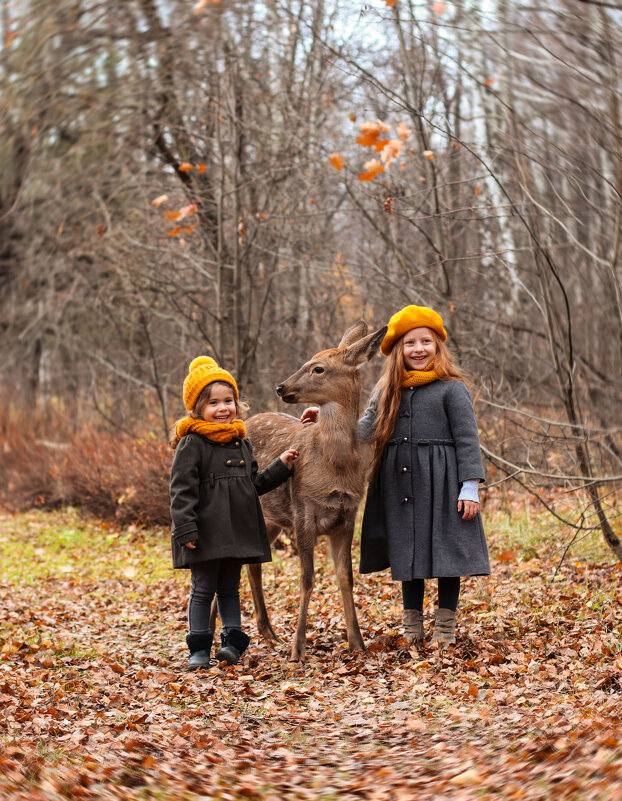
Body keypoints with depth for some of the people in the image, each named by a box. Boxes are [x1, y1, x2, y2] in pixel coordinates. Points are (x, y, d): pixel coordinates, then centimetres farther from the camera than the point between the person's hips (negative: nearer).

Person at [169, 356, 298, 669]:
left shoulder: (241, 443, 13)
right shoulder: (192, 443, -9)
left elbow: (254, 484, 20)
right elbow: (182, 490, -14)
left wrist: (280, 467, 11)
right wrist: (185, 529, -20)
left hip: (237, 531, 6)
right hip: (206, 532, -6)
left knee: (230, 588, 14)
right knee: (203, 589, 1)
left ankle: (233, 640, 21)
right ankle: (199, 648, 8)